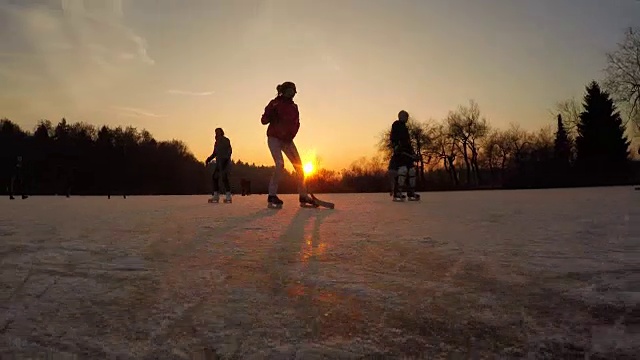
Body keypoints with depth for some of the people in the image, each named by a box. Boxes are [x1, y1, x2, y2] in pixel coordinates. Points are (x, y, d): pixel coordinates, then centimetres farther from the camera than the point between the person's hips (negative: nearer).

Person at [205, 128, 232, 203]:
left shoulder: (225, 140, -4)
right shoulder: (217, 142, 17)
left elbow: (229, 150, -13)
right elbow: (214, 153, 22)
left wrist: (226, 158, -26)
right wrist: (209, 159, 8)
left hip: (225, 162, -8)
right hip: (218, 163, 8)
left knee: (224, 178, -16)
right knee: (214, 177, 4)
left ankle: (228, 196, -14)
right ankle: (216, 196, 10)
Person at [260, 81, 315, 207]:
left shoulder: (294, 107, 9)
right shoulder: (275, 103, -5)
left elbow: (296, 124, 9)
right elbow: (264, 120, -8)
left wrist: (290, 136, -6)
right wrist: (270, 113, -28)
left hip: (287, 140, 6)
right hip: (274, 138, -6)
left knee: (299, 166, 1)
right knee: (280, 164, -22)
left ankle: (303, 195, 9)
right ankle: (272, 195, -15)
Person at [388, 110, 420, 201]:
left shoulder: (405, 128, 29)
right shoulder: (396, 125, 1)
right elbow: (393, 138, -13)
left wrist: (412, 151, 24)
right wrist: (396, 146, -26)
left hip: (407, 151, 10)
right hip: (399, 151, -10)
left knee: (411, 170, 6)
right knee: (403, 169, -22)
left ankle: (411, 193, 13)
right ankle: (397, 193, -22)